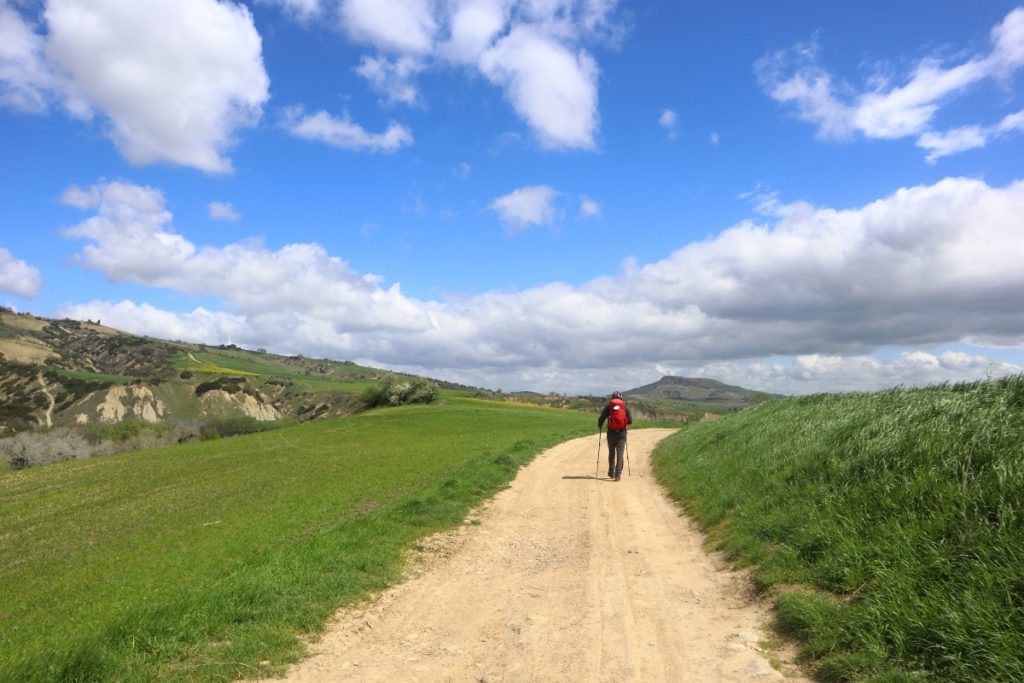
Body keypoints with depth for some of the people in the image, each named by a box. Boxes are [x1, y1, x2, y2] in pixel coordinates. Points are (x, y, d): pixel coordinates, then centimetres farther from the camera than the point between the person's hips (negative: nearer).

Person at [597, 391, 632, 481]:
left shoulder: (608, 406, 1)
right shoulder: (625, 406, 4)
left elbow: (601, 418, -3)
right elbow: (630, 420, 4)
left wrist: (599, 427, 16)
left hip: (611, 432, 0)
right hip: (622, 433, 0)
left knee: (611, 453, 15)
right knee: (620, 453, 0)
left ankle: (611, 473, 25)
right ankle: (618, 474, -9)